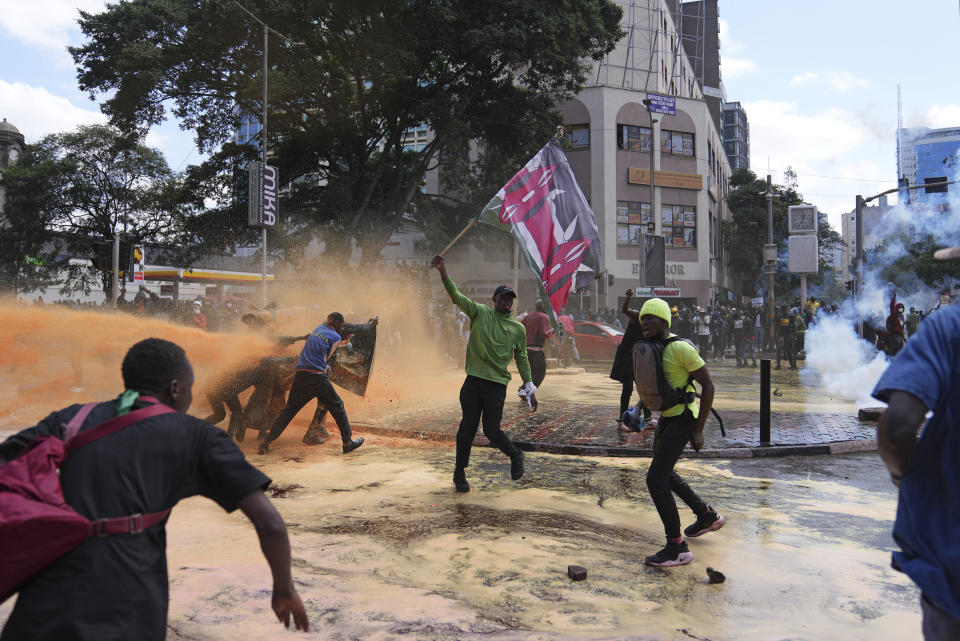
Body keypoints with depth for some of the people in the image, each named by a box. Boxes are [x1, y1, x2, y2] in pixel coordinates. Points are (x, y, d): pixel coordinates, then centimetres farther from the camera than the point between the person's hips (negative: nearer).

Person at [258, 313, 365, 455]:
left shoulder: (318, 329, 19)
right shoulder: (336, 337, 2)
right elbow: (325, 358, 4)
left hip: (300, 375, 5)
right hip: (317, 377, -5)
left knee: (289, 410, 13)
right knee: (337, 407, 10)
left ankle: (266, 442, 8)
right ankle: (347, 441, 11)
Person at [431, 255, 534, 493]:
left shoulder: (518, 328, 8)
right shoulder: (480, 313, 4)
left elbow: (521, 358, 14)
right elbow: (457, 297, -7)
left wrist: (529, 387, 9)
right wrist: (443, 272, -21)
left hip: (497, 384, 0)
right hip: (473, 381, 0)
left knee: (492, 430, -3)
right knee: (468, 426, 2)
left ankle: (516, 456, 27)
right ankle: (460, 473, 18)